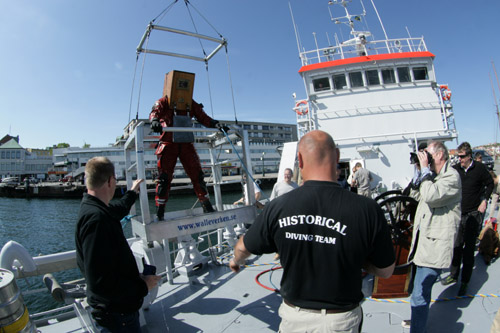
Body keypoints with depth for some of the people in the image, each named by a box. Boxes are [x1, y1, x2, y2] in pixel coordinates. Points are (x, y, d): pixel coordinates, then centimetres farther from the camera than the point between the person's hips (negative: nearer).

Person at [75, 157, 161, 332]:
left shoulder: (92, 209, 2)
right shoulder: (96, 218, -30)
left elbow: (118, 209, 28)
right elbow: (100, 281, -33)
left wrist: (132, 192, 43)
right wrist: (142, 286, -22)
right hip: (116, 313, -10)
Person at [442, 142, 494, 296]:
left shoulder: (479, 168, -6)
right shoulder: (455, 169, 0)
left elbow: (490, 183, 8)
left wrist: (484, 201, 0)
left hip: (474, 215, -2)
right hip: (458, 214, 3)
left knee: (469, 249, 1)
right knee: (456, 246, 11)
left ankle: (464, 282, 12)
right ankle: (454, 275, 26)